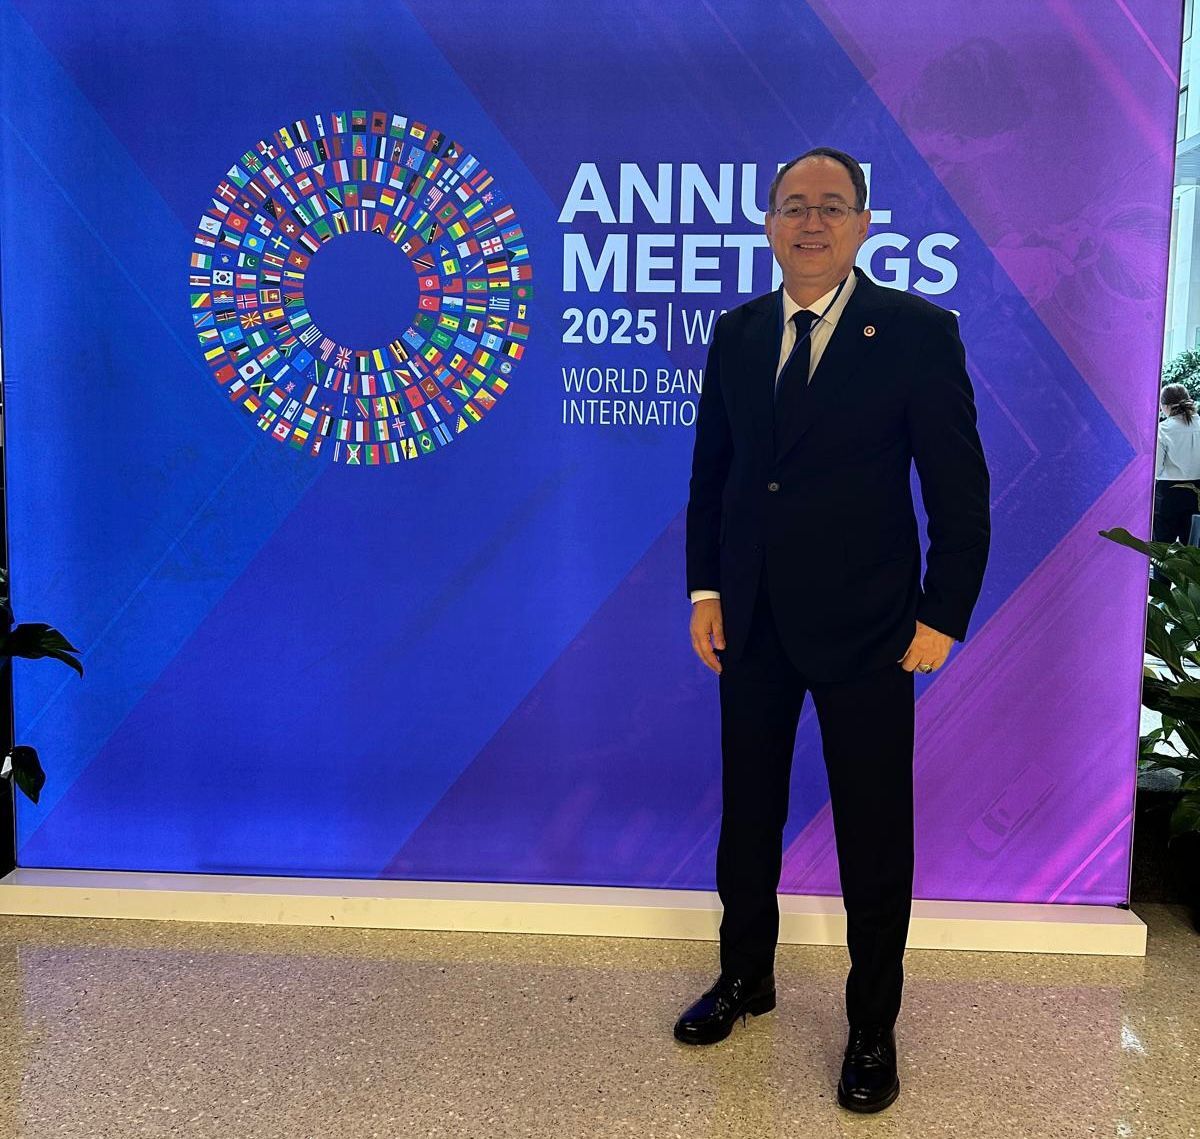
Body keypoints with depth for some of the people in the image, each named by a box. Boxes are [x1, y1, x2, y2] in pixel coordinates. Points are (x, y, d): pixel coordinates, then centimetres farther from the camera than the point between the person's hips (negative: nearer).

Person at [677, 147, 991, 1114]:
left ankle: (874, 1027, 27)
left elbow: (959, 487, -7)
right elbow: (710, 471, 11)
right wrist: (705, 590, 4)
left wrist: (944, 616, -10)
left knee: (875, 834, 7)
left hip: (866, 631, -4)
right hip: (752, 625, 4)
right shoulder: (737, 333, 6)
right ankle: (746, 978, 39)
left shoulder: (920, 332, -6)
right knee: (748, 814, 17)